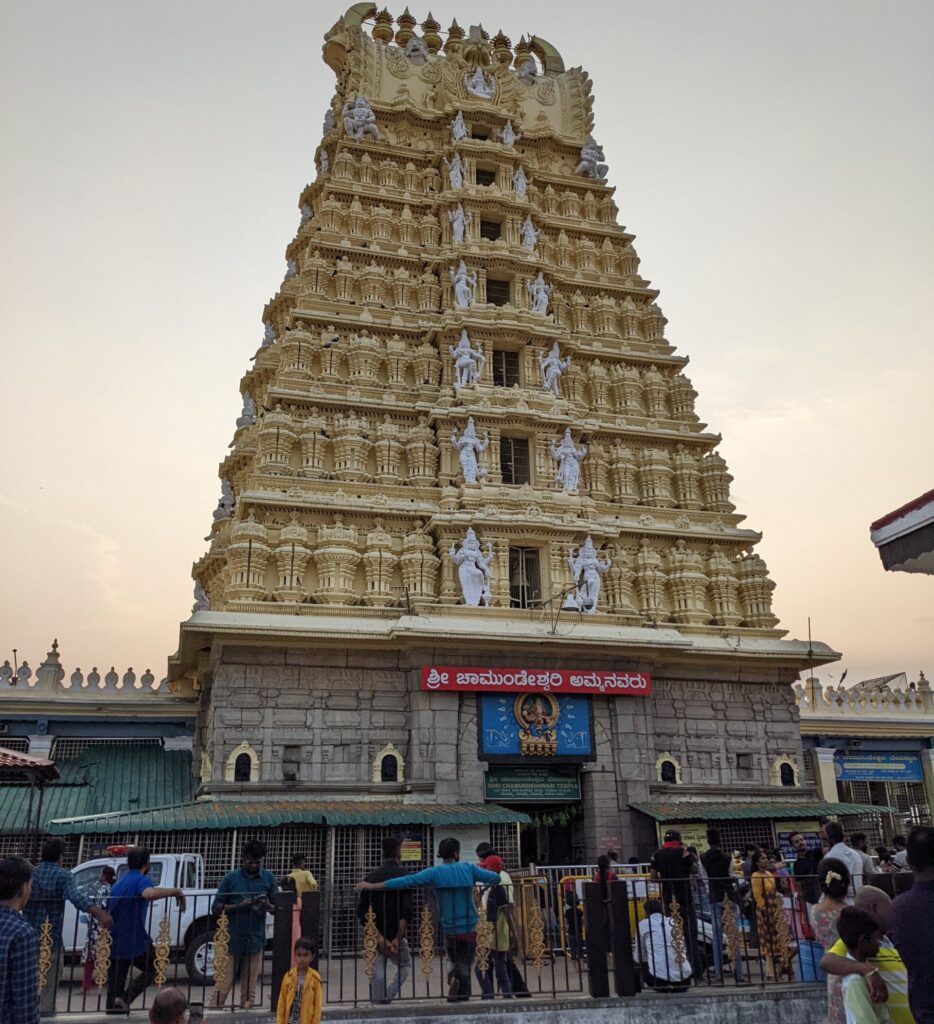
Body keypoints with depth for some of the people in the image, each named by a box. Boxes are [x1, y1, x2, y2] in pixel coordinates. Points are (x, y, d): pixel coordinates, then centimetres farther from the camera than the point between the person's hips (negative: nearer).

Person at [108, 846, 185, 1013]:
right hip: (135, 942, -7)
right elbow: (149, 893, -36)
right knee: (153, 968, 14)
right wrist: (176, 891, -25)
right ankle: (125, 998, -2)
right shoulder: (141, 880, -10)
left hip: (114, 942, 7)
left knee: (115, 984, 12)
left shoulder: (118, 883, 17)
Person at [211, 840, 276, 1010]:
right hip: (232, 940, -1)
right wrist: (239, 906, -15)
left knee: (249, 989, 5)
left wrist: (267, 905, -13)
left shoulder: (268, 878, 5)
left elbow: (276, 908, 9)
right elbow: (216, 907, 0)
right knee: (222, 986, -4)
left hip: (255, 940, 1)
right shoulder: (231, 878, 1)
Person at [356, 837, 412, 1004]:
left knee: (377, 974, 13)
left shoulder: (372, 876, 5)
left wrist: (378, 936, -2)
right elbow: (406, 910, -18)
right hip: (395, 934, -4)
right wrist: (399, 937, -14)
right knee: (405, 964, 17)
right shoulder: (402, 874, -9)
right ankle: (389, 996, 1)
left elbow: (361, 911, 1)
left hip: (376, 935, 4)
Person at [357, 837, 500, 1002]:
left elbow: (407, 881, -15)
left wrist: (372, 886, -15)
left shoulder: (435, 872, -6)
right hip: (469, 928, 0)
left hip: (449, 929, 1)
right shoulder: (469, 869, -3)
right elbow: (495, 878, -3)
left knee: (456, 962, 23)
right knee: (465, 965, 9)